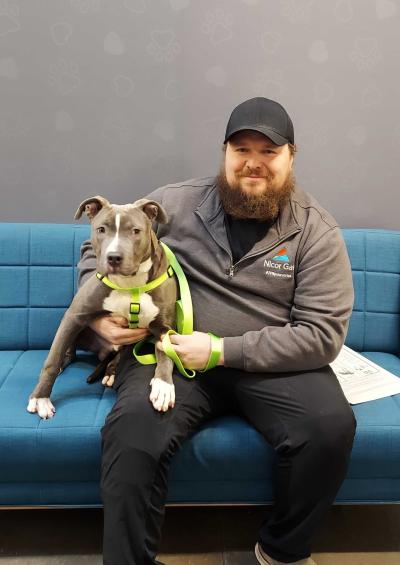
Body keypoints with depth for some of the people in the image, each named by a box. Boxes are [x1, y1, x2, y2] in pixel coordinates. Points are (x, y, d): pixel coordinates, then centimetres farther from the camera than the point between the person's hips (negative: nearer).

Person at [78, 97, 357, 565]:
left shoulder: (317, 231, -2)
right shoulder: (175, 203, 1)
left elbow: (322, 334, -8)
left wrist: (223, 350, -17)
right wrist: (98, 311, -8)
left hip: (274, 364, 1)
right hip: (173, 355, 0)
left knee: (332, 426, -24)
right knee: (132, 428, -29)